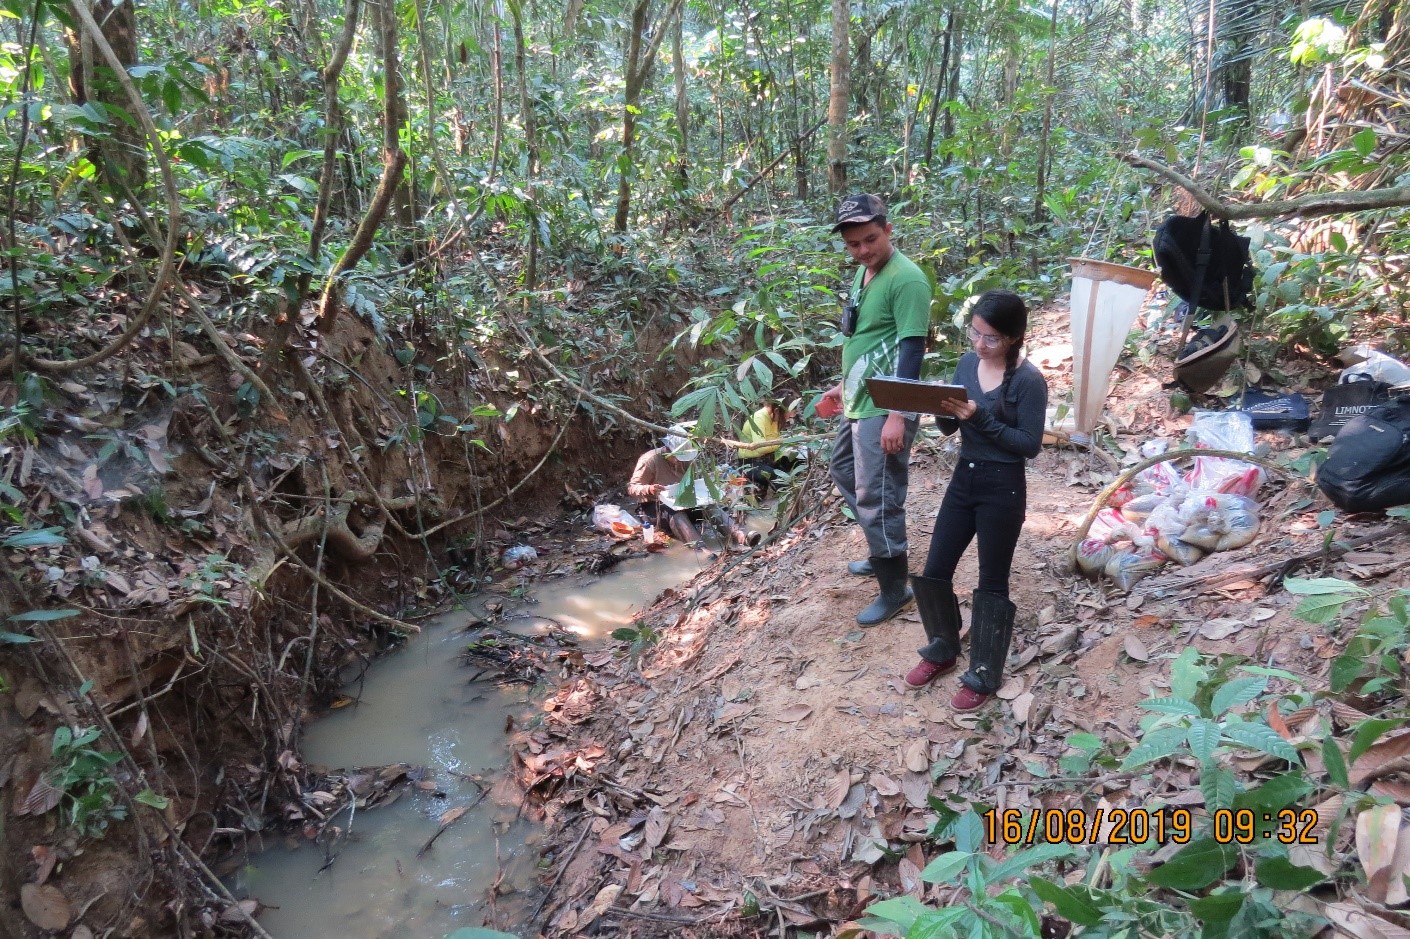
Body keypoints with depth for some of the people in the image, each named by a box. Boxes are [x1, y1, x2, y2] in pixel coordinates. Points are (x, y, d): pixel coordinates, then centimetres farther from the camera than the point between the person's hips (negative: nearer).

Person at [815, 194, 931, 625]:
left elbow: (911, 349, -21)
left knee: (877, 498, -3)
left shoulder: (906, 279, -18)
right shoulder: (863, 272, 10)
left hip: (884, 409, -10)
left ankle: (894, 589, 14)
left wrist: (897, 415, -24)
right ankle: (883, 554, 41)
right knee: (844, 474, 24)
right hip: (857, 403, 10)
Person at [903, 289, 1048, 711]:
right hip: (963, 479, 6)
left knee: (992, 583, 7)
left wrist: (981, 418, -24)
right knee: (934, 573, 10)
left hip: (1003, 489, -6)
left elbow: (1030, 445, -15)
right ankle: (942, 649, 33)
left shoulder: (1029, 381, -15)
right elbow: (949, 429, 8)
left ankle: (984, 675, 22)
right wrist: (943, 411, -15)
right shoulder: (967, 362, 3)